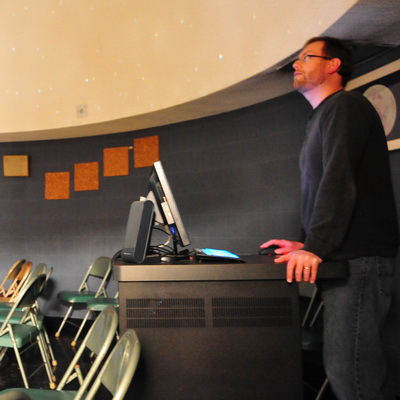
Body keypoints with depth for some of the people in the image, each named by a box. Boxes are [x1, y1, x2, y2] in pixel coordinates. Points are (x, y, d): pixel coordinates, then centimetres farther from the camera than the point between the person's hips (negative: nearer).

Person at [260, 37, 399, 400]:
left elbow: (338, 180, -20)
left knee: (348, 369, -8)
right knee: (342, 365, 12)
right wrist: (308, 243, 15)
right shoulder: (322, 117, 24)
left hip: (358, 259, -10)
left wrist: (315, 248, -26)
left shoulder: (344, 106, -5)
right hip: (342, 257, 10)